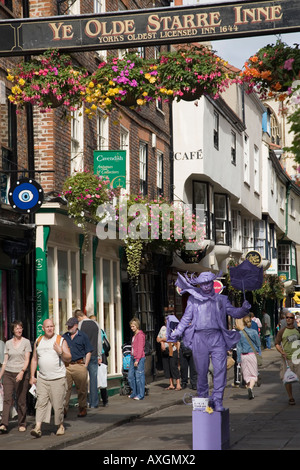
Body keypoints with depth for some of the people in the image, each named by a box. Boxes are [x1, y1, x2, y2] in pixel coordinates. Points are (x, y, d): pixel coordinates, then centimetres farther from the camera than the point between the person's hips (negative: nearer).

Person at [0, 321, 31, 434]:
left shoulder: (26, 342, 1)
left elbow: (27, 360, -5)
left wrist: (22, 372, -20)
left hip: (22, 374, -2)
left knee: (21, 401, 1)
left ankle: (22, 424, 14)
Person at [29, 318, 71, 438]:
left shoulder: (61, 340, 2)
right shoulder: (38, 341, 12)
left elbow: (68, 358, 2)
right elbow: (34, 359, 18)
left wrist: (61, 352, -17)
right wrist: (32, 376, 11)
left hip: (58, 379, -2)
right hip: (42, 379, 2)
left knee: (58, 404, 0)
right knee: (41, 403, -7)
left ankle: (60, 425, 18)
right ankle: (38, 428, -12)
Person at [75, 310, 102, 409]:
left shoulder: (80, 324, -6)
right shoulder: (96, 324, 5)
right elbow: (99, 341, 7)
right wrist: (99, 356, 13)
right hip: (94, 355, 3)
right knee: (93, 378, 5)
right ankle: (94, 403, 5)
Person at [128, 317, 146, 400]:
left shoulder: (140, 335, -10)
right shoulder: (134, 335, 17)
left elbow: (140, 348, -14)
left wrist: (137, 359, -18)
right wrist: (132, 357, 14)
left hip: (139, 358, -9)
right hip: (132, 357, 9)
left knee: (139, 376, -5)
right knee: (130, 376, 9)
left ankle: (140, 395, 1)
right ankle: (134, 393, 19)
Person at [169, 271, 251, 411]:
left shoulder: (221, 299, 17)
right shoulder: (193, 299, 15)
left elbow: (235, 313, 16)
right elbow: (186, 318, 17)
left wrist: (244, 309, -5)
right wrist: (175, 333, 9)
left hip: (217, 337, 0)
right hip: (200, 338, 0)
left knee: (220, 369, -12)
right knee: (201, 371, 2)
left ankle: (217, 400, -8)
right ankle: (203, 399, 16)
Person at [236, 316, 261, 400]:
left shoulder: (240, 333, 0)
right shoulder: (254, 332, -2)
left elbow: (238, 347, 1)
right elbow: (258, 344, 2)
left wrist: (239, 359, 5)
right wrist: (260, 356, 10)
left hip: (243, 355, 1)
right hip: (253, 354, -1)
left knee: (246, 374, 11)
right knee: (253, 373, 0)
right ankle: (251, 387, -24)